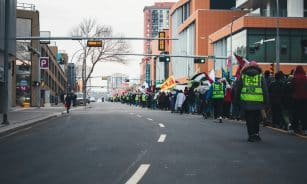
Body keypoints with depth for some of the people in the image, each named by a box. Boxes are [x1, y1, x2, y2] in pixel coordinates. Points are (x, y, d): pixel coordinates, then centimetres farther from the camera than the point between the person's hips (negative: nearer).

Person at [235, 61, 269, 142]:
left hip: (246, 102, 0)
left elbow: (238, 89, 9)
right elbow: (265, 90, 4)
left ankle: (251, 135, 6)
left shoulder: (243, 76, 8)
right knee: (257, 119, 15)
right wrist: (266, 102, 8)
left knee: (249, 119, 6)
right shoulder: (260, 76, 5)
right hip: (258, 102, 0)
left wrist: (238, 100, 16)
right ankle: (256, 134, 14)